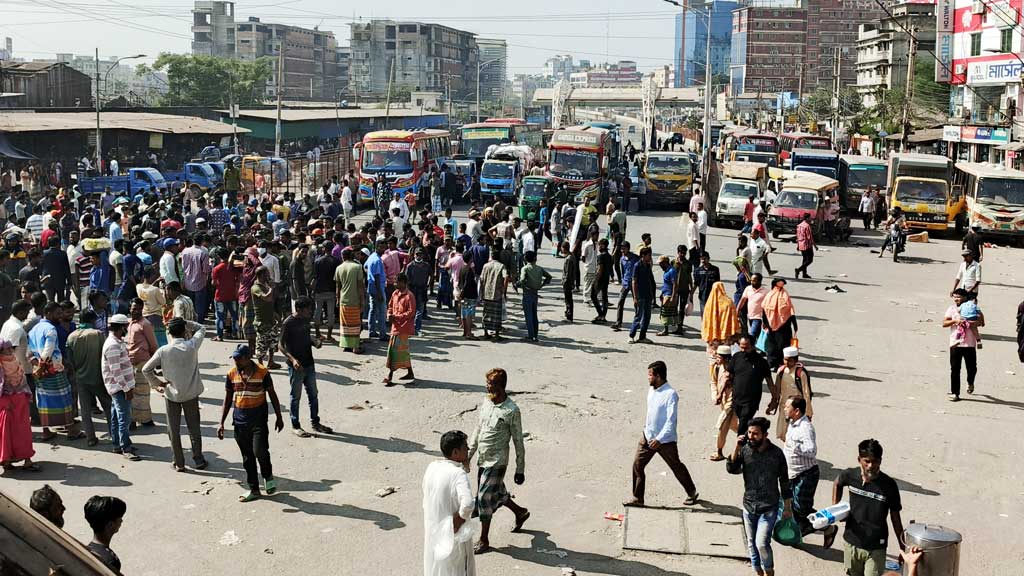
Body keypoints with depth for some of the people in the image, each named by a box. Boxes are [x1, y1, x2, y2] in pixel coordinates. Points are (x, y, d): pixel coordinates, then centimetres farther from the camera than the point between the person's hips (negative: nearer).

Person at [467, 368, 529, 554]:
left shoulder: (512, 411, -17)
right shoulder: (485, 403, 2)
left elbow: (518, 441, -11)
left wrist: (520, 469, -8)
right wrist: (469, 455, 15)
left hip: (497, 462, -7)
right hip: (482, 460, 7)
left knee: (484, 498, -7)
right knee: (496, 493, 20)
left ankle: (484, 541, 6)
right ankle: (520, 512, 46)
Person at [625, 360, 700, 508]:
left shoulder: (670, 394, -22)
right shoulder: (651, 391, 3)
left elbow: (671, 421, -25)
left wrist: (659, 439, -30)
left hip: (665, 440, -7)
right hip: (648, 436, 7)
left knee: (677, 467, 10)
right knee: (637, 465, 0)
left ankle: (692, 493, 31)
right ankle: (637, 498, 9)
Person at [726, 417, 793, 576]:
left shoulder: (776, 453, -9)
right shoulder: (744, 450, -4)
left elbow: (784, 481, 0)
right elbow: (731, 469, -14)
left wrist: (787, 507, 3)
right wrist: (737, 449, -24)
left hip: (769, 507, -3)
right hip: (749, 506, 3)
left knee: (762, 543, -14)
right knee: (752, 544, 12)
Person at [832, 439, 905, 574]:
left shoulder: (888, 485, -15)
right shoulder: (850, 476, -8)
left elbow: (895, 519, -5)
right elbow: (838, 483, 17)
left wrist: (903, 549, -1)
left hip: (875, 548, -3)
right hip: (851, 543, 3)